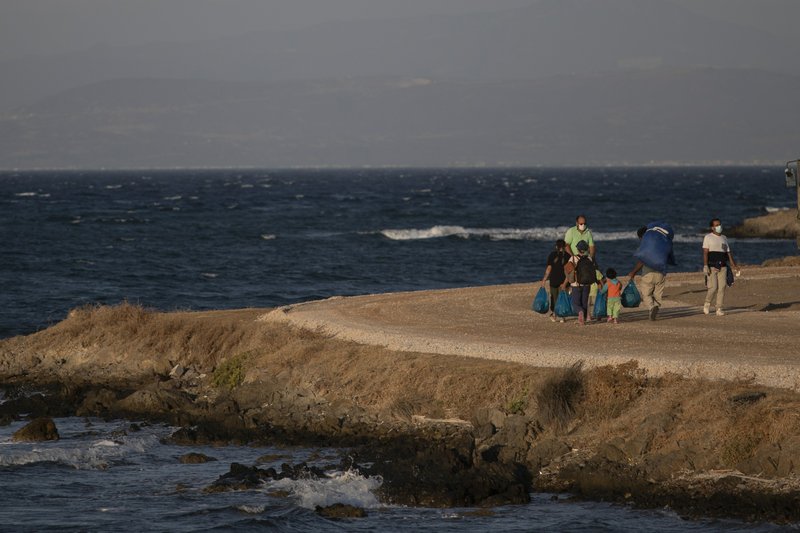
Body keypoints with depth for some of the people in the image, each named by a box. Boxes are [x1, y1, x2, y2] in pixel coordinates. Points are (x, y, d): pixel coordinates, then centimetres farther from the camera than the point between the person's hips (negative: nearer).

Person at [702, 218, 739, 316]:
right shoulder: (708, 237, 2)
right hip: (711, 266, -5)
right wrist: (705, 266, -19)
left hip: (722, 267, 5)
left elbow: (729, 253, 19)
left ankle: (719, 309, 0)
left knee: (722, 287, -4)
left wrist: (734, 267, 13)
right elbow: (705, 252, -7)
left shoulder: (724, 238, 18)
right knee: (713, 287, -13)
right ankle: (707, 303, 11)